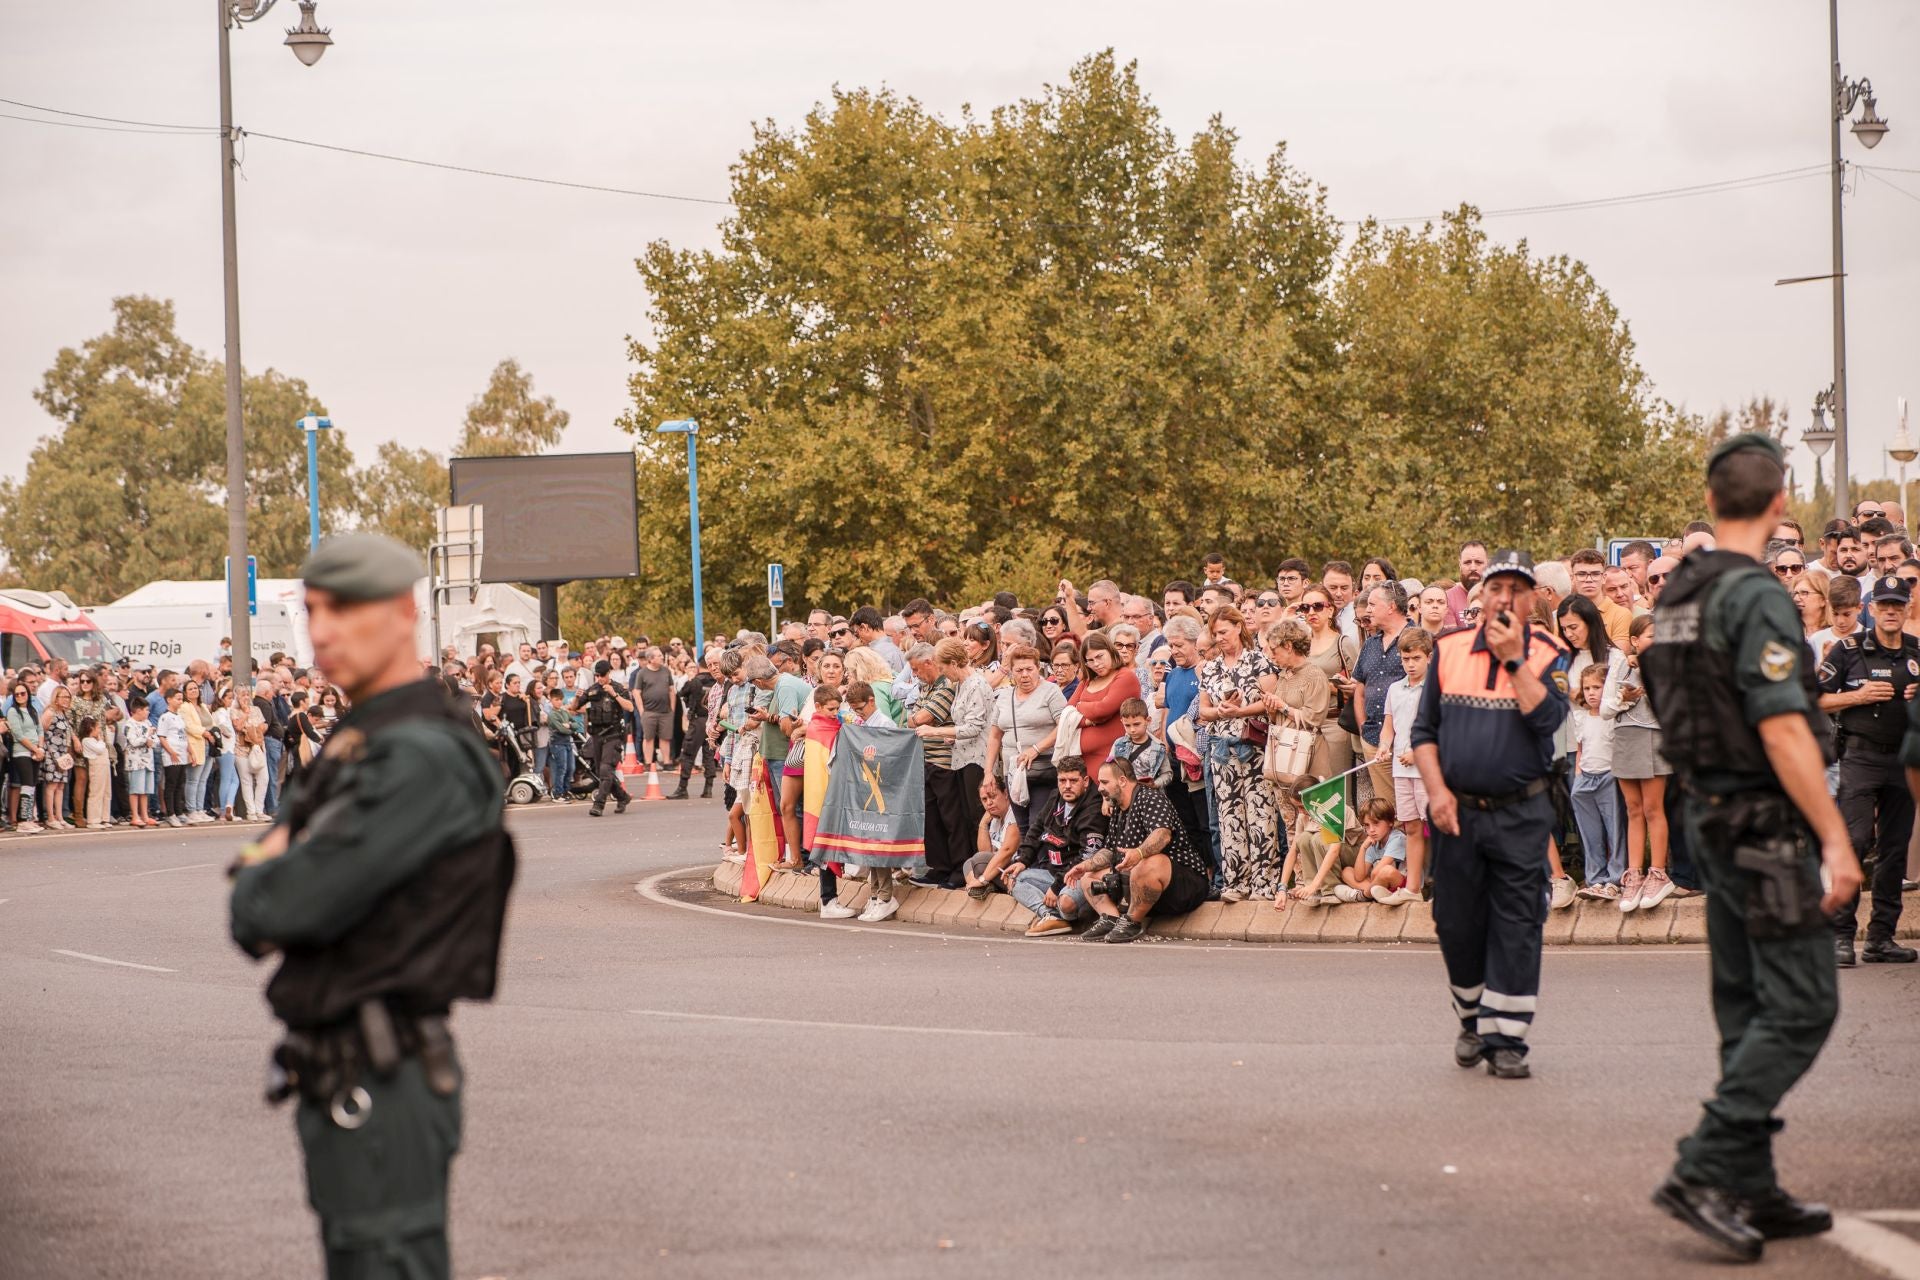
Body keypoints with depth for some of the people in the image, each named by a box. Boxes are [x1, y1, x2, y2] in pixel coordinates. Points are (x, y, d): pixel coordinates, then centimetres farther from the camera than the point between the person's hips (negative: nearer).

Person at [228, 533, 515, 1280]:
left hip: (378, 1091, -10)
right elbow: (257, 920, 19)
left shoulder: (425, 758, -18)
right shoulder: (351, 750, 15)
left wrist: (257, 882, 0)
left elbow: (298, 904, -23)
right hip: (340, 1077, 10)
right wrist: (272, 869, -5)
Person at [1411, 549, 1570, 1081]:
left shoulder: (1548, 655, 0)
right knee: (1457, 924, 7)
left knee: (1516, 927, -5)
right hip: (1457, 812, 2)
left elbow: (1546, 718, -17)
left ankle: (1507, 1041, 0)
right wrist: (1437, 790, -3)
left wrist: (1514, 658, -17)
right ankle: (1473, 1021, 28)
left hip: (1520, 813, -2)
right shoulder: (1449, 651, 6)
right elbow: (1424, 730, 9)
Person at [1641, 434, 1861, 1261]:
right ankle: (1704, 1169, -13)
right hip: (1765, 821, -9)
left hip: (1708, 814, 9)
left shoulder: (1676, 595, 10)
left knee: (1748, 1007, 13)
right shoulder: (1755, 597, -18)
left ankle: (1751, 1192, 16)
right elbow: (1783, 731, -22)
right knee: (1801, 1005, -7)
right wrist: (1835, 839, -20)